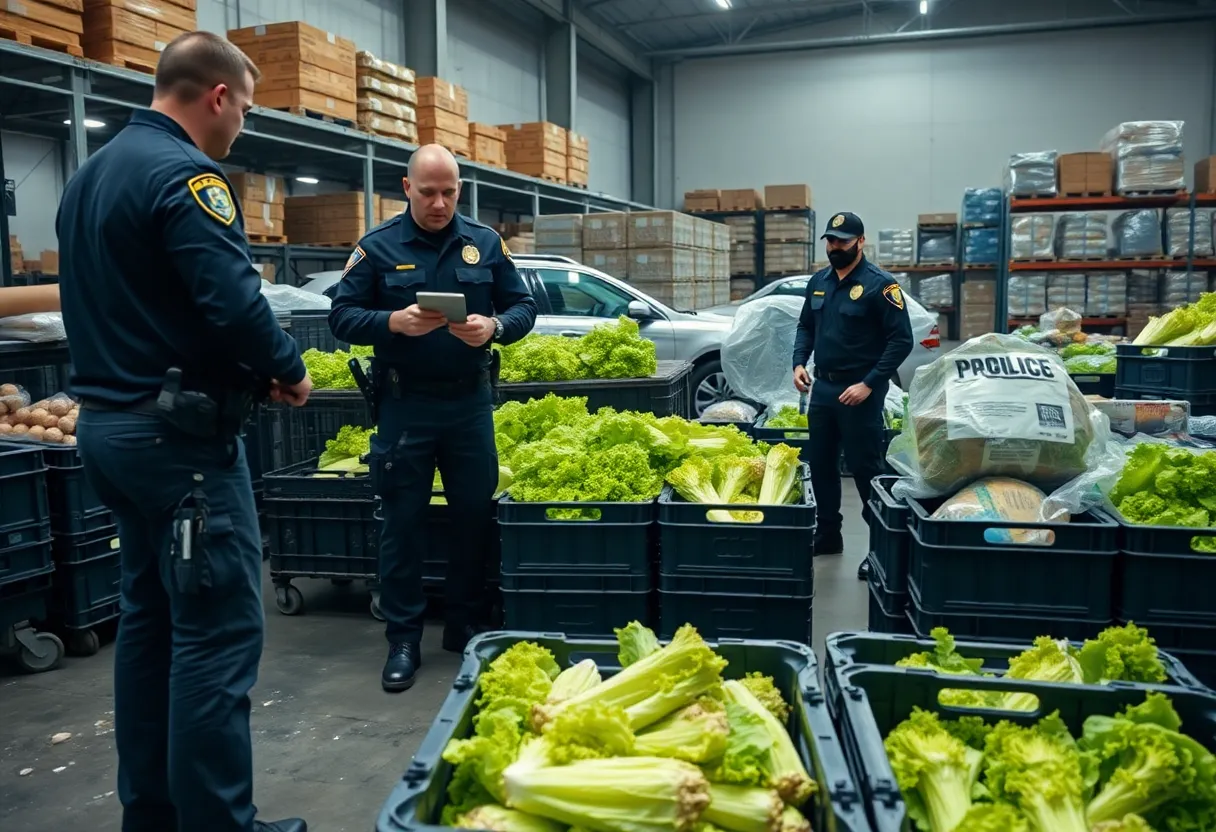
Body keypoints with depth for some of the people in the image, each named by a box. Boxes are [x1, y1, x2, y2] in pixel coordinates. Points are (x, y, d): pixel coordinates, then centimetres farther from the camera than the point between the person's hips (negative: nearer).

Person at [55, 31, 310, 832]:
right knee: (218, 633, -4)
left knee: (150, 617, 16)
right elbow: (235, 304, -26)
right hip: (179, 433, -10)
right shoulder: (185, 173, -15)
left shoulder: (90, 175, 16)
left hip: (109, 422, 10)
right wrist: (288, 369, -7)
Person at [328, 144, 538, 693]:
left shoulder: (485, 244, 6)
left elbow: (524, 307, 6)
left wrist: (495, 326, -16)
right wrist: (394, 322, -21)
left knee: (475, 514, 8)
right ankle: (403, 640, 16)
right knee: (402, 521, 4)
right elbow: (341, 316, -3)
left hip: (470, 401, 2)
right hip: (404, 405, -2)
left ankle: (467, 628, 25)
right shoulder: (377, 247, 0)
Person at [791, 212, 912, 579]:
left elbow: (901, 340, -14)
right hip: (822, 387, 7)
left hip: (859, 391, -7)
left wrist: (869, 384, -20)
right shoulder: (819, 281, 9)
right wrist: (799, 362, 2)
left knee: (865, 468, -2)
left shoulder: (879, 284, -12)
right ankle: (828, 536, 29)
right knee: (821, 464, 14)